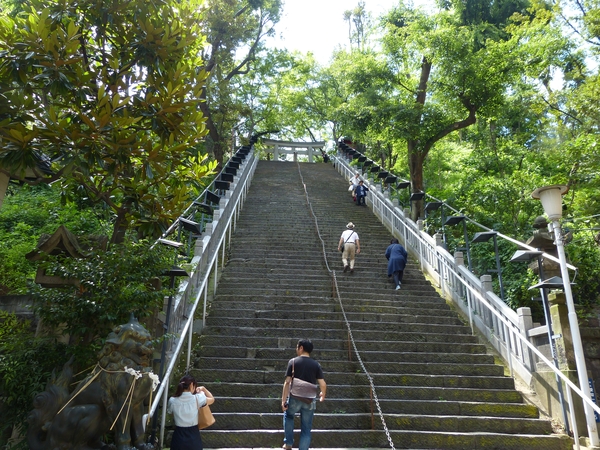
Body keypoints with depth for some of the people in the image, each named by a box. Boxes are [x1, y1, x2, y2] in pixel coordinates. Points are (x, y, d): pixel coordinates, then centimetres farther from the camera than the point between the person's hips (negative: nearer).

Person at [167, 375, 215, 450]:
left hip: (179, 436, 1)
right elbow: (212, 399, 7)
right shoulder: (197, 398, -11)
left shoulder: (172, 401, -8)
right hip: (194, 436, -1)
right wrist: (203, 389, 16)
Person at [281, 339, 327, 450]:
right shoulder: (316, 364, 1)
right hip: (310, 401, 1)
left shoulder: (293, 361, -4)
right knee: (306, 429, 12)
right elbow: (323, 384, -4)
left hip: (295, 398, -1)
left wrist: (283, 400, -4)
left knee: (288, 415, 29)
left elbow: (287, 382, -8)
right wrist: (322, 395, 16)